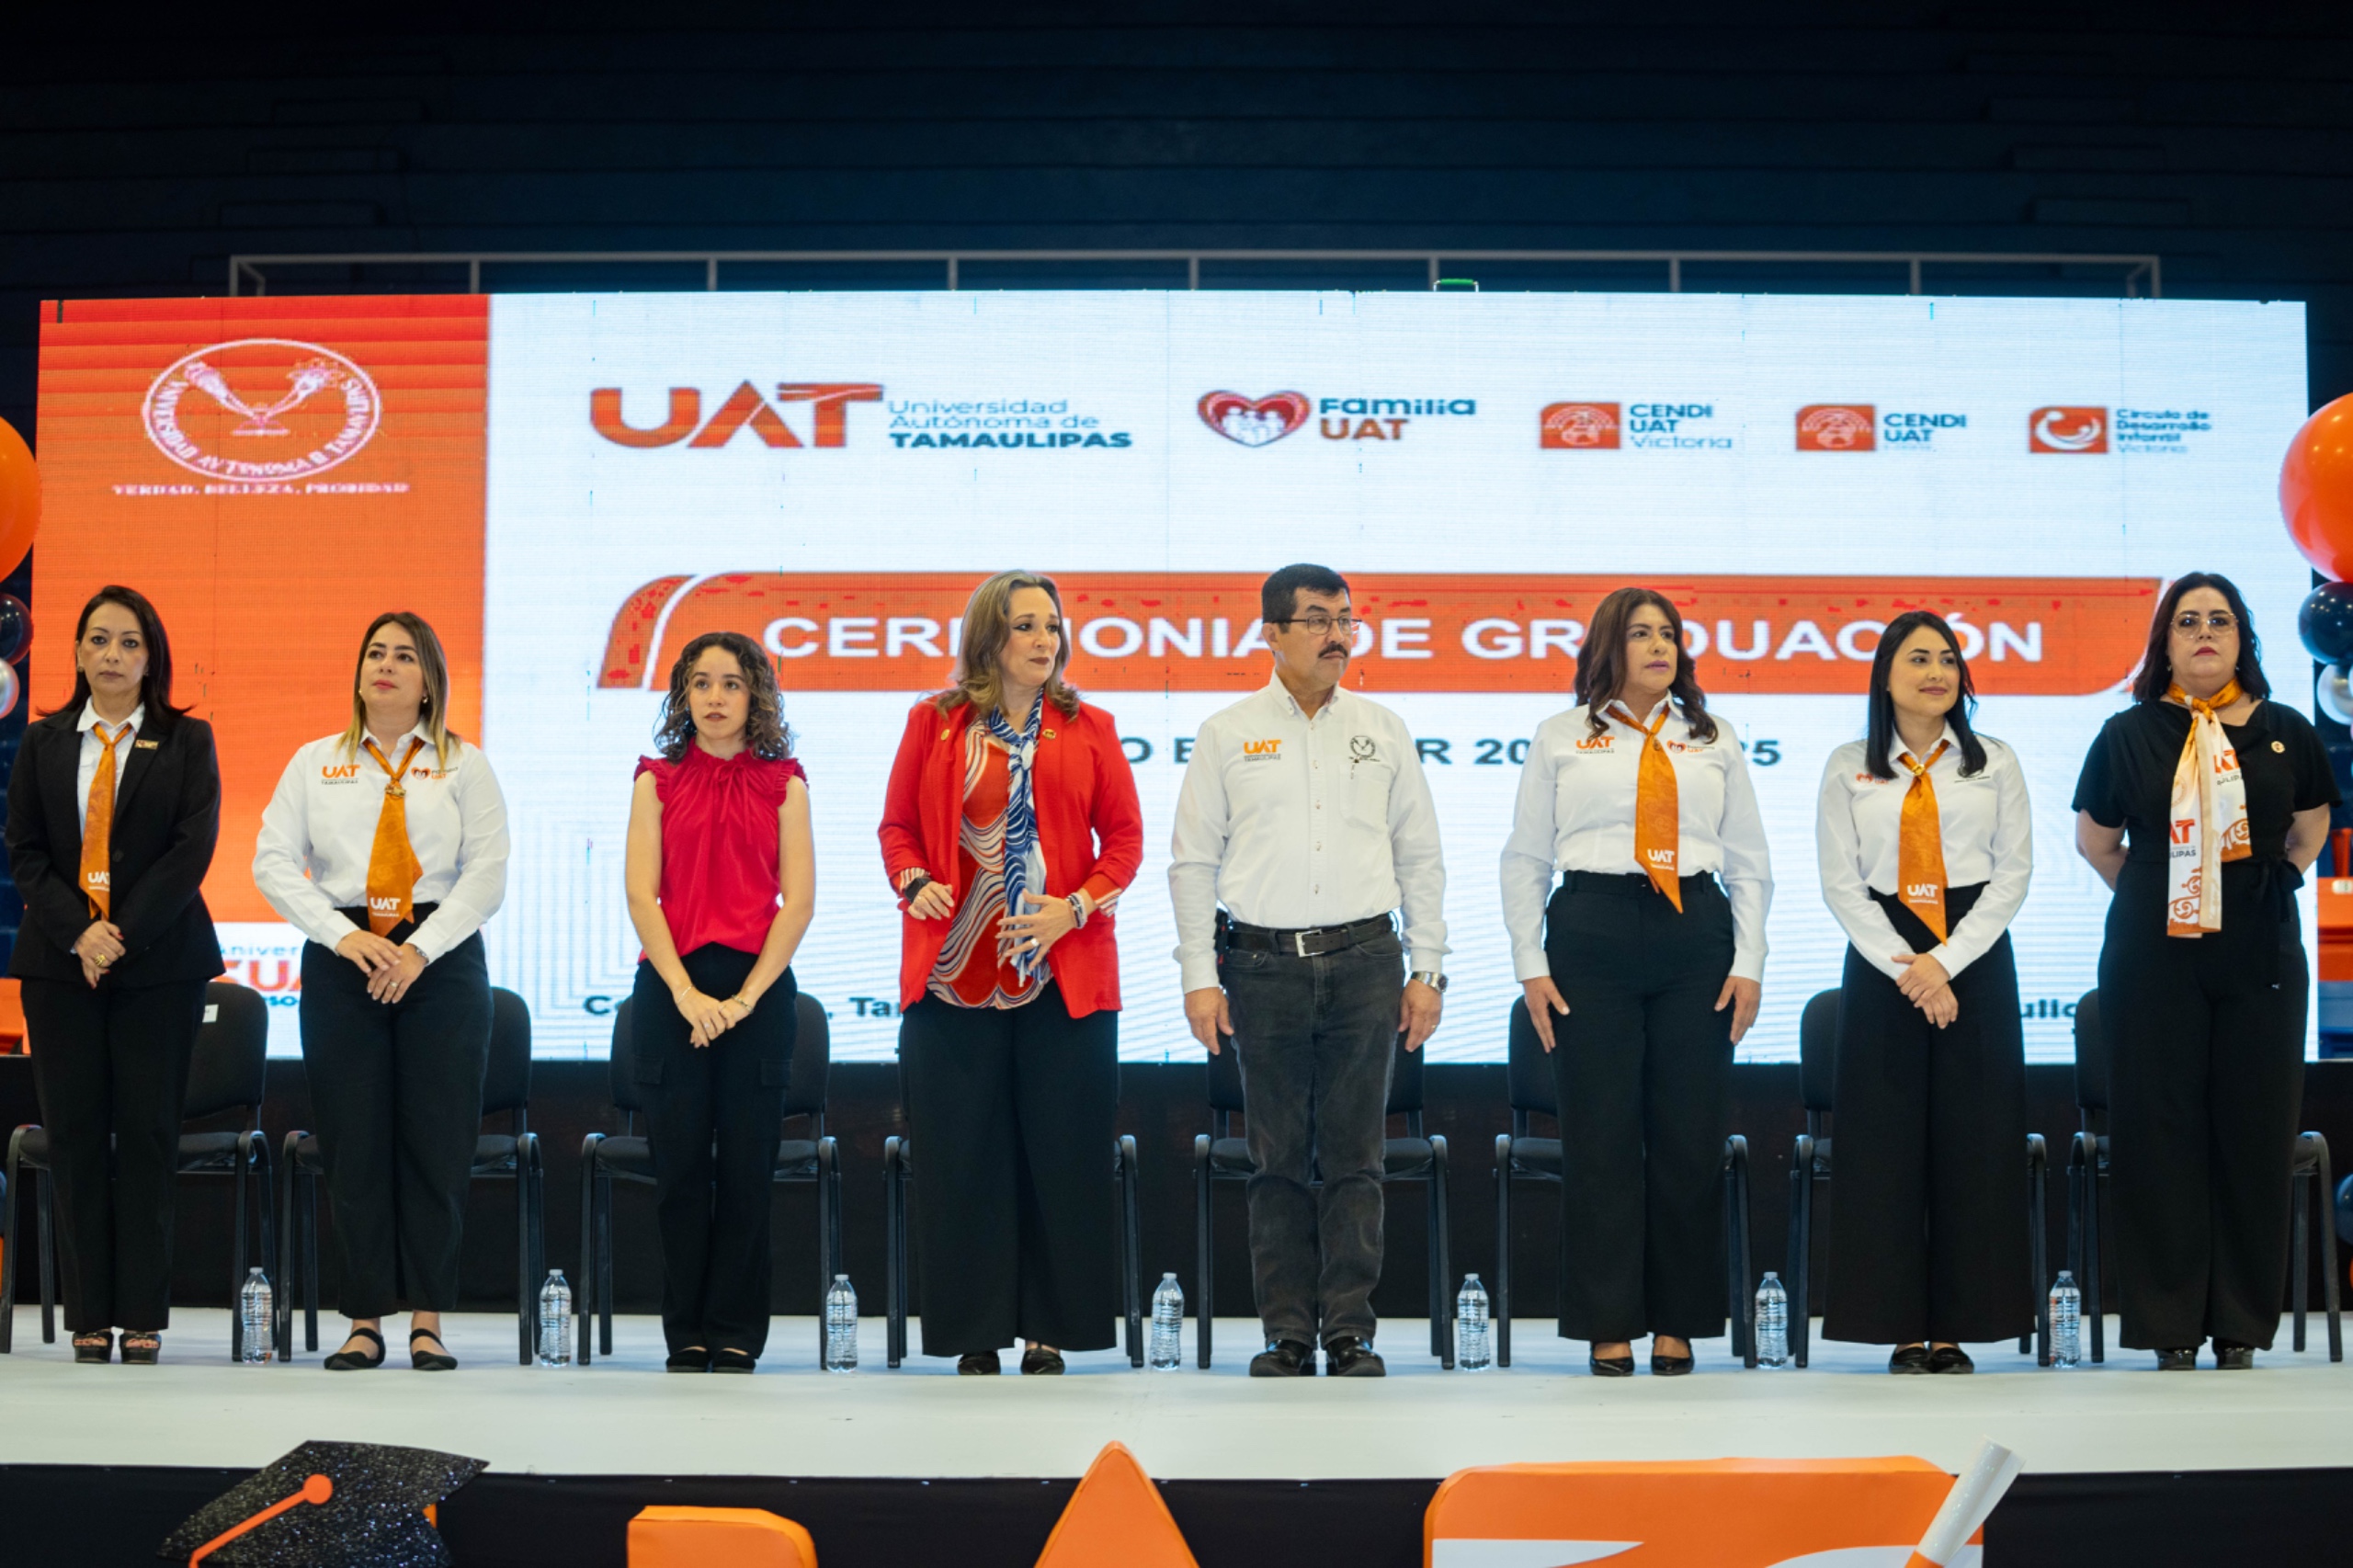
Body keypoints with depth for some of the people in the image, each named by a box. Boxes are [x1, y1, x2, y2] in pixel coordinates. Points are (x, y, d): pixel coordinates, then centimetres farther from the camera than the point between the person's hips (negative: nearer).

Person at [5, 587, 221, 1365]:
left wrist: (124, 934, -12)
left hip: (159, 959, -2)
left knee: (148, 1136, -1)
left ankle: (143, 1318, 3)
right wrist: (77, 931, -10)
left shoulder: (187, 741, 5)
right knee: (75, 1135, 1)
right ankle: (89, 1317, 6)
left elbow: (193, 848, -4)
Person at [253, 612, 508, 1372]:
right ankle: (365, 1320, 7)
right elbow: (275, 862, 3)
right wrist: (344, 937, -10)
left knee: (437, 1140, -1)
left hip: (441, 961, -1)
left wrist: (421, 949, -12)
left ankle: (427, 1320, 6)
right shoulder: (315, 763, 11)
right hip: (341, 961, 1)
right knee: (353, 1142, 0)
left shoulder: (463, 765, 7)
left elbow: (487, 872, -1)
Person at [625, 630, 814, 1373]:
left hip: (758, 988, 0)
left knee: (746, 1166, 0)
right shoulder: (658, 780, 8)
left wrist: (747, 995, -10)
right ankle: (686, 1334, 9)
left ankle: (736, 1334, 8)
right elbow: (642, 895, 0)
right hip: (672, 988, 1)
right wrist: (686, 992, -11)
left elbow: (798, 900, 0)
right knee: (681, 1164, 1)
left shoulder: (783, 783, 6)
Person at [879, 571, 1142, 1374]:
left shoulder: (1089, 728, 7)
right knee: (962, 1155, 2)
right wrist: (914, 883, -9)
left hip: (1062, 974, 0)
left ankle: (1048, 1329, 11)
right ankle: (976, 1332, 11)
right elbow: (897, 825, 10)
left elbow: (1124, 835, 5)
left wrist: (1079, 905, -10)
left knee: (1060, 1154, 1)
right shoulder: (933, 722, 8)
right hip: (954, 971, 0)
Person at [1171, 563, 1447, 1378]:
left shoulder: (1383, 731, 10)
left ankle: (1350, 1332, 8)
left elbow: (1420, 857, 11)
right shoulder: (1227, 735, 6)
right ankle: (1287, 1333, 10)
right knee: (1278, 1157, 3)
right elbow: (1193, 861, 5)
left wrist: (1426, 971, 5)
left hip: (1364, 960, 1)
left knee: (1355, 1157, 2)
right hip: (1265, 965, -1)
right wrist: (1199, 976, -2)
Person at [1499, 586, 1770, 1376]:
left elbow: (1749, 863, 13)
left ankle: (1677, 1324, 11)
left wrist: (1748, 964, 3)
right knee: (1600, 1134, -2)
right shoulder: (1560, 739, 9)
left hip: (1696, 935, 2)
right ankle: (1608, 1326, 7)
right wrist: (1530, 964, 0)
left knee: (1691, 1134, 1)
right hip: (1592, 932, -2)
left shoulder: (1714, 742, 14)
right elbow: (1525, 858, 8)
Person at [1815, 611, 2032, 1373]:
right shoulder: (1849, 768, 6)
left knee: (1972, 1143, -1)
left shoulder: (1995, 763, 7)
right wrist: (1906, 969, -10)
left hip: (1975, 959, 0)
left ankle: (1956, 1328, 6)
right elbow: (1841, 884, 1)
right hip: (1881, 959, 0)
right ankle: (1904, 1330, 5)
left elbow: (2013, 873, 1)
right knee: (1886, 1144, -2)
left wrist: (1945, 961, -10)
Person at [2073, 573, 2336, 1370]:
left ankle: (2241, 1331, 11)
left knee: (2254, 1132, 2)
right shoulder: (2128, 735, 3)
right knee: (2161, 1133, 0)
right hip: (2155, 960, -1)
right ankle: (2171, 1331, 7)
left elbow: (2309, 832, 20)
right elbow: (2095, 841, 13)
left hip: (2261, 957, 1)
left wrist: (2267, 888, 11)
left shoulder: (2286, 733, 5)